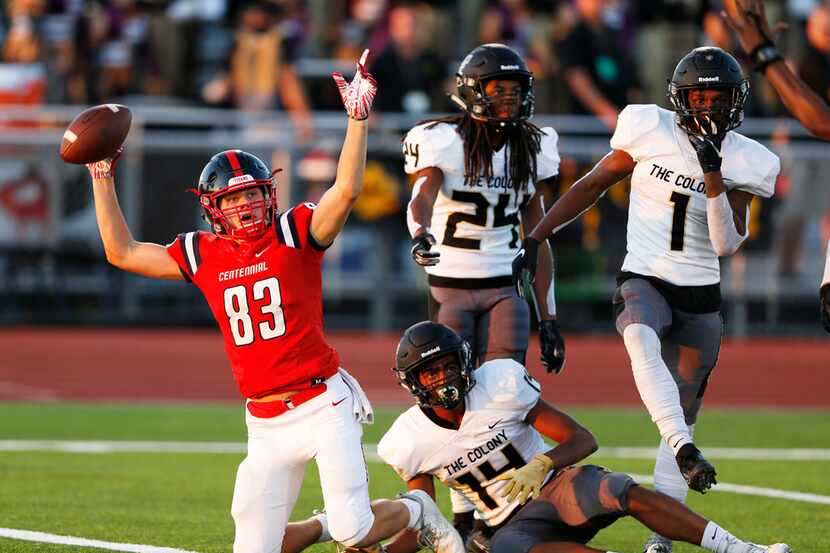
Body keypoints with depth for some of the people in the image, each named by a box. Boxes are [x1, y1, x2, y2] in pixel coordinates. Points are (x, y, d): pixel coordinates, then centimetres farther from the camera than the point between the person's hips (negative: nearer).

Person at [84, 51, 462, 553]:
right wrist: (103, 177, 11)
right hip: (266, 424, 5)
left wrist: (358, 118, -26)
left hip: (323, 404, -5)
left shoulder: (295, 233, -3)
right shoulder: (202, 255, 8)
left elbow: (347, 190, -19)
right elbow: (123, 253, 13)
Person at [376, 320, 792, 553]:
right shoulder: (410, 444, -7)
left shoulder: (500, 385, -13)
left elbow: (583, 439, -12)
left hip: (555, 484, -1)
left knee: (629, 495, -34)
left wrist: (541, 465, -33)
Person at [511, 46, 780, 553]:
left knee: (684, 417, 3)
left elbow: (727, 245, -10)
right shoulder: (649, 129, -4)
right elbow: (593, 185, 7)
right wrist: (536, 238, 5)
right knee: (641, 341, -38)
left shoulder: (744, 163, -2)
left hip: (700, 299, 2)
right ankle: (686, 453, -49)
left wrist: (712, 176, -21)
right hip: (643, 282, -2)